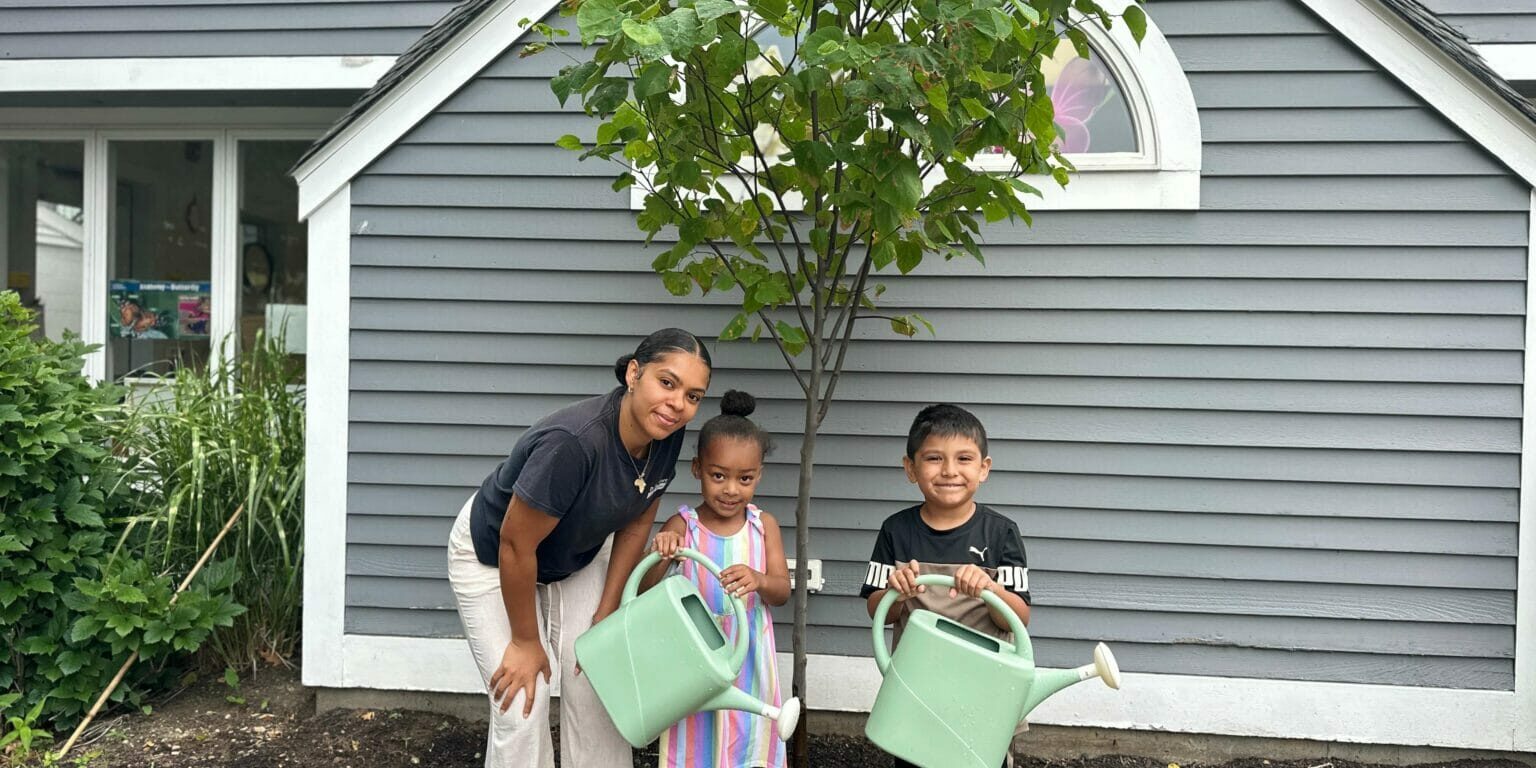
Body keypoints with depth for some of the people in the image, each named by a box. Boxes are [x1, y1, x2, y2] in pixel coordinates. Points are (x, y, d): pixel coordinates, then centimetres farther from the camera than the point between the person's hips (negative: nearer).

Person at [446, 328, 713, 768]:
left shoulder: (666, 436, -20)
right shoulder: (572, 442, -41)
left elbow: (635, 525, -6)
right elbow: (515, 544, -30)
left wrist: (605, 614, -4)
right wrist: (526, 641, -17)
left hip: (577, 558, 6)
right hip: (491, 559, -6)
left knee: (596, 688, 4)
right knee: (523, 704, -7)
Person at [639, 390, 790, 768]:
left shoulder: (764, 525, -4)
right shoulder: (681, 527, -10)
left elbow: (783, 592, -6)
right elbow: (645, 594, -9)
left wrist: (758, 580, -29)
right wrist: (659, 556, -30)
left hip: (748, 660, 2)